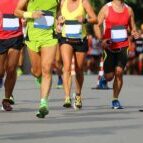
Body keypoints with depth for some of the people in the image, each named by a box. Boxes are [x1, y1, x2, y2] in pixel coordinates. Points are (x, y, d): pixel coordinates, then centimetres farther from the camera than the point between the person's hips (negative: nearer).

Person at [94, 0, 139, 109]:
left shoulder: (128, 9, 8)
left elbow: (133, 28, 16)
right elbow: (97, 25, -1)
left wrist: (135, 33, -8)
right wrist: (101, 40, -16)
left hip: (123, 46, 2)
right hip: (109, 46, -2)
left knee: (119, 72, -14)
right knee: (109, 77, -3)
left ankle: (115, 100, -1)